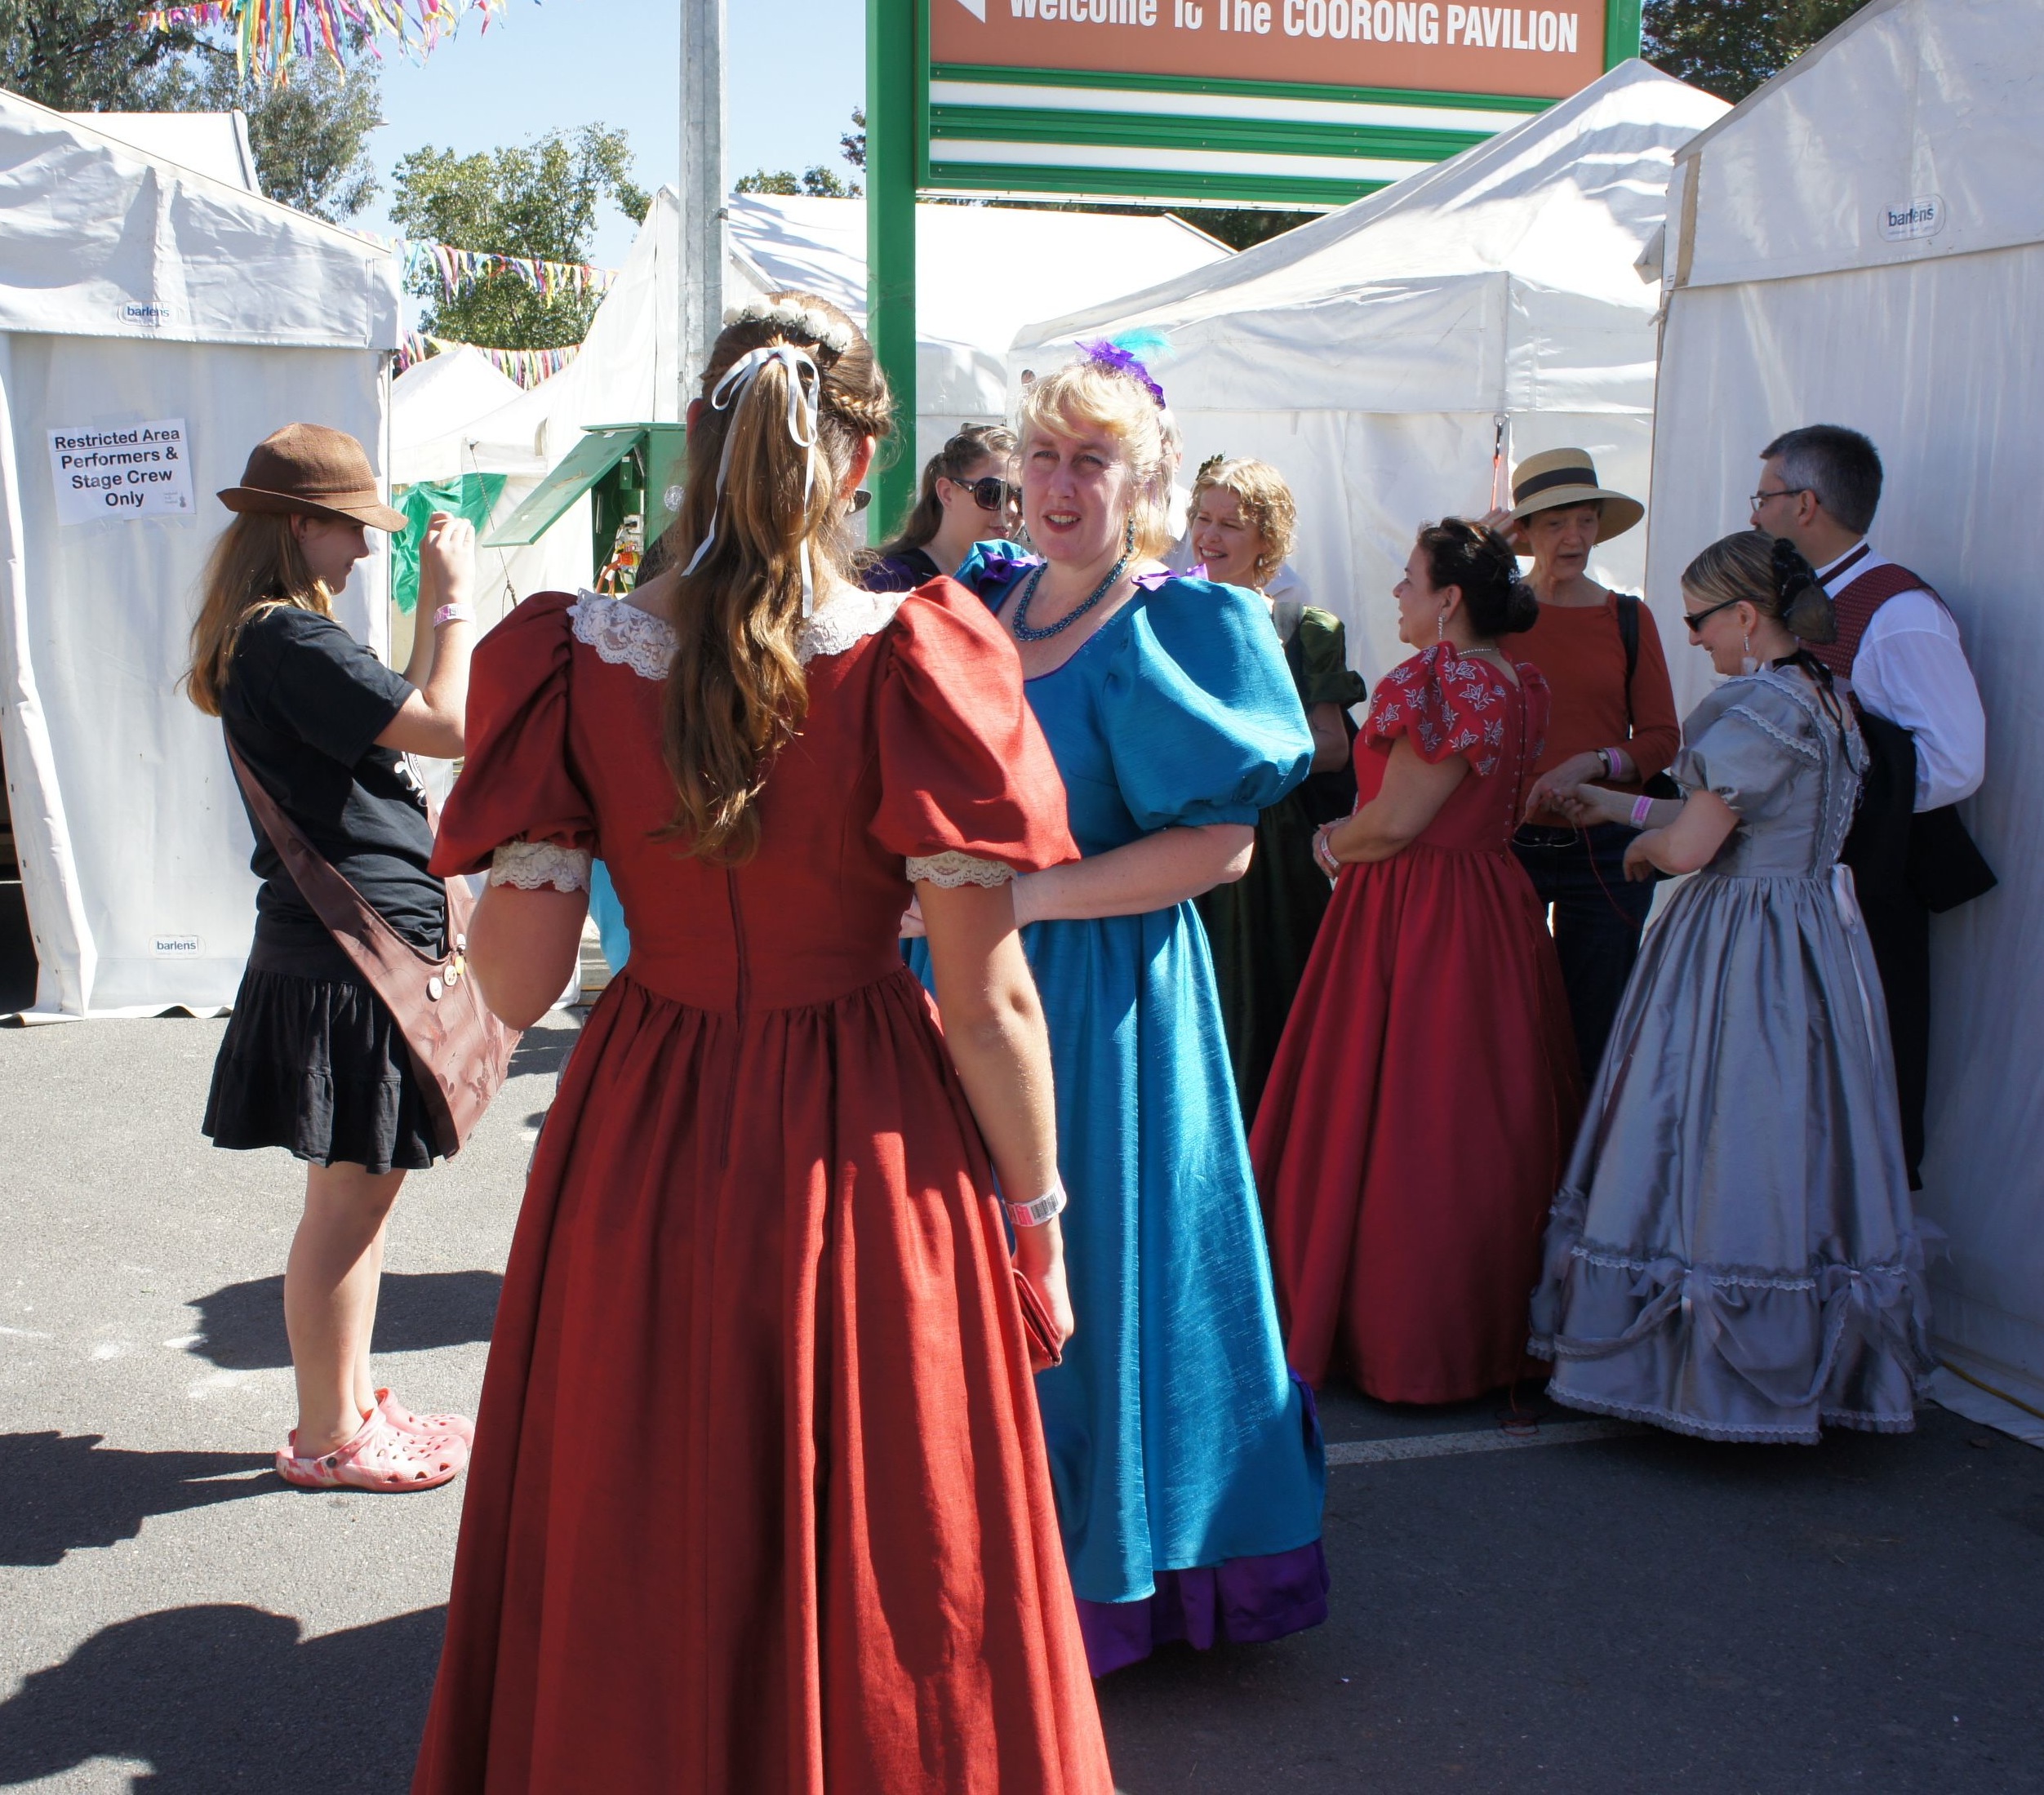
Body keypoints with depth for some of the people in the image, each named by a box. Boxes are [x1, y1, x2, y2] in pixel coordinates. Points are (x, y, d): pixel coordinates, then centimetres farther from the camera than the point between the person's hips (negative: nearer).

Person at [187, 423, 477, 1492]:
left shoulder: (268, 638, 15)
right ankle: (326, 1438, 11)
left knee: (363, 1190, 17)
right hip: (347, 952, -11)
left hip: (353, 947, 11)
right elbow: (450, 729, -22)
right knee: (348, 1196, -1)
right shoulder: (289, 641, -18)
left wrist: (434, 603, 17)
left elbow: (401, 715, 22)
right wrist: (454, 600, -12)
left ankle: (350, 1406, 29)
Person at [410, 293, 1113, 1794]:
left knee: (633, 1583, 20)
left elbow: (516, 978, -6)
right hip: (861, 1160, -2)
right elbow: (989, 1002, -12)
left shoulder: (581, 660, -7)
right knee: (877, 1581, 16)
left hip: (635, 1160, 3)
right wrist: (1035, 1218, 0)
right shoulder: (917, 664, -13)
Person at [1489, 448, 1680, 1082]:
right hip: (1504, 841, -1)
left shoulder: (1629, 619, 6)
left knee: (1593, 1036, 8)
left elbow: (1662, 739, 2)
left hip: (1603, 850, 1)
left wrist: (1592, 763, -12)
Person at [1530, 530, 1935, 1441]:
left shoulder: (1757, 707, -18)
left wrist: (1643, 843, 4)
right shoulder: (1826, 697, 11)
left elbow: (1690, 845, -19)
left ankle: (1712, 1368, 8)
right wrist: (1615, 804, 22)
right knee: (1795, 1146, 14)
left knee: (1715, 1144, 0)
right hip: (1816, 944, 9)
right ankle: (1809, 1357, 23)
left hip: (1739, 956, -9)